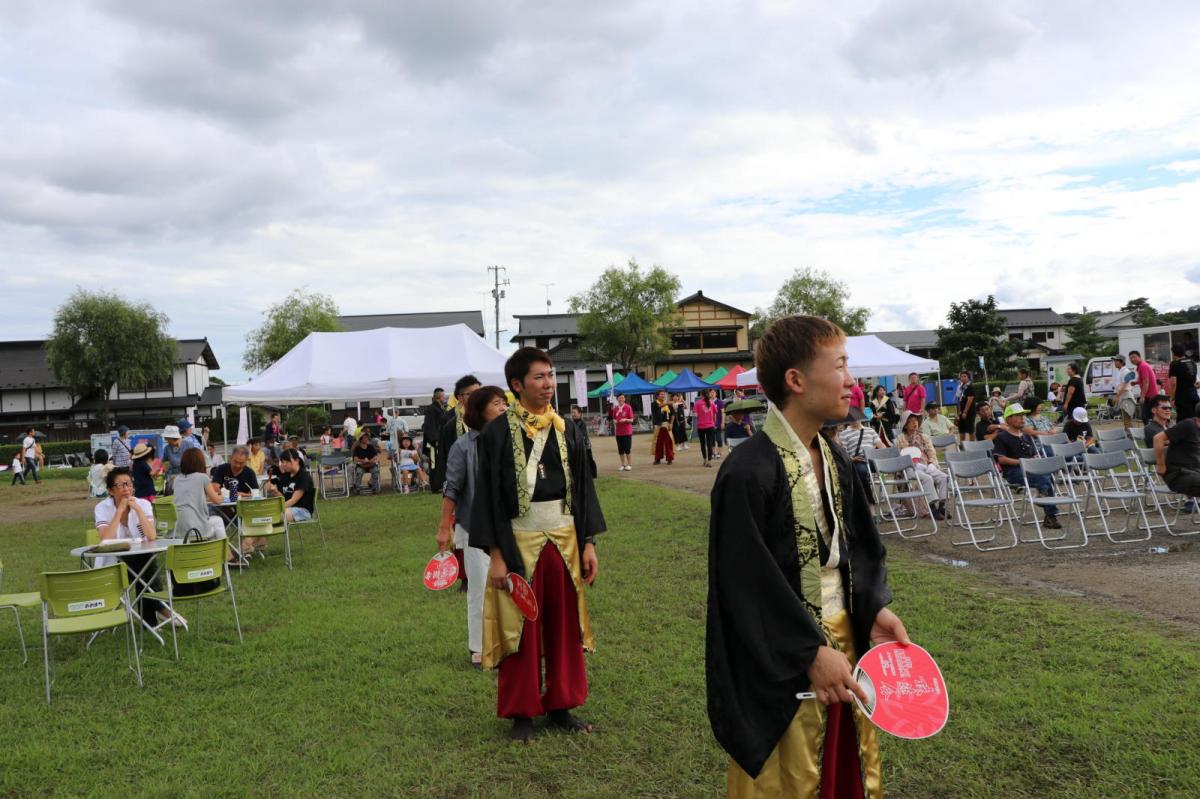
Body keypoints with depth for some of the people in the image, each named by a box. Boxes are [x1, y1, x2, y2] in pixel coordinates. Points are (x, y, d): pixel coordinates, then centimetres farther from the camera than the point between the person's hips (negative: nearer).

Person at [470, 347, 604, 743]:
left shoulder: (566, 429, 5)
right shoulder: (496, 432, -7)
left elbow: (583, 488, 8)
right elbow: (487, 495, -7)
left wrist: (588, 543, 3)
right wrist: (495, 555, -11)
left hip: (564, 539, 4)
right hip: (518, 542, -4)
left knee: (563, 625, 12)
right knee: (521, 629, 7)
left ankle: (560, 706, 27)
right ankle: (521, 712, 22)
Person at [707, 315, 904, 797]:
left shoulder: (836, 460, 3)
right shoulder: (748, 473, -24)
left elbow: (861, 547, 11)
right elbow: (748, 585, -23)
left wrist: (876, 608, -3)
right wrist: (811, 652, -22)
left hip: (845, 637, 8)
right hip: (784, 662, -7)